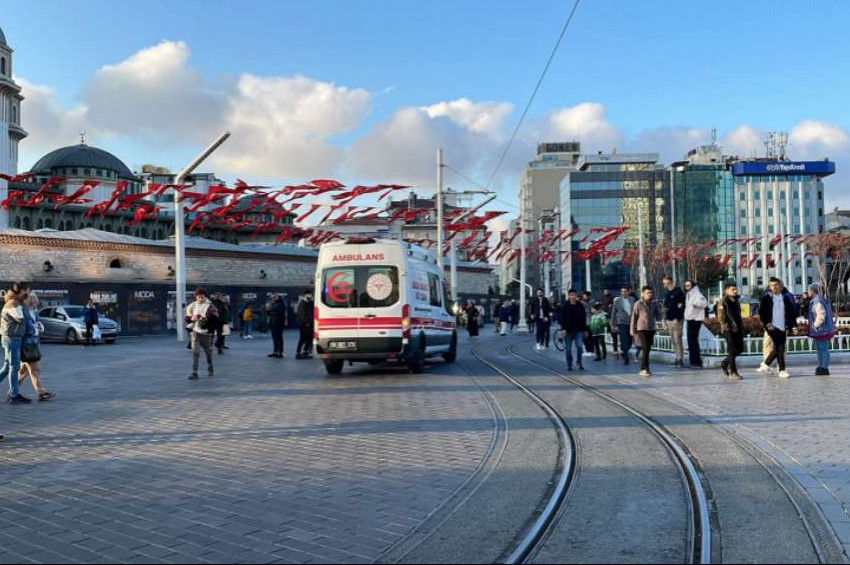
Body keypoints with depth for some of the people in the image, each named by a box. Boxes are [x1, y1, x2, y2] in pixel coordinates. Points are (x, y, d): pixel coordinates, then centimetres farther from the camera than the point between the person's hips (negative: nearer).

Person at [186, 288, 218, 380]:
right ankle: (194, 373, -8)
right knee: (195, 352, -8)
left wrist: (206, 320, -27)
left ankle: (210, 368, 37)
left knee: (208, 352, 13)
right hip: (195, 331, 2)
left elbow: (215, 320, -12)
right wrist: (191, 318, -9)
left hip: (206, 332, -2)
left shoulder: (210, 306, -9)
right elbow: (187, 318, 13)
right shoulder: (192, 306, 5)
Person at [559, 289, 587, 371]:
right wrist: (563, 328, -14)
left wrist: (584, 329, 6)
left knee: (580, 346, -12)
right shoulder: (565, 306, -2)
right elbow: (562, 318, -5)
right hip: (568, 330, 0)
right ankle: (569, 365, 15)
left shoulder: (580, 306, 3)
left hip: (579, 330, 0)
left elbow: (584, 318, 7)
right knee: (568, 349, 5)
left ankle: (579, 362, 9)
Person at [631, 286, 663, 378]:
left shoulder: (654, 304, 5)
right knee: (645, 349, -12)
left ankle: (643, 368, 20)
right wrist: (632, 330, 0)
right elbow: (634, 317, -1)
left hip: (651, 329, 5)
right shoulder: (638, 304, -6)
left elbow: (658, 317, 12)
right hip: (641, 329, -5)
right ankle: (645, 369, -9)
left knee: (648, 349, 9)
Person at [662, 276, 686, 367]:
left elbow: (681, 306, -12)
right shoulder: (667, 295, 17)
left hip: (676, 320, -8)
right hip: (669, 320, 8)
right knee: (673, 340, 8)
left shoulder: (678, 292, -7)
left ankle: (680, 359, -8)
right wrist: (665, 320, 17)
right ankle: (677, 358, 13)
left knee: (678, 340, -10)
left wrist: (679, 318, -17)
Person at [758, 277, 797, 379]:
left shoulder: (786, 298, 10)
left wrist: (790, 325, 5)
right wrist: (767, 324, -11)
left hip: (783, 327, 5)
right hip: (772, 327, -5)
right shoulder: (766, 298, -2)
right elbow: (761, 312, -3)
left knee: (779, 348, 8)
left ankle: (766, 364, 25)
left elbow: (791, 312, 14)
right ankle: (782, 370, -5)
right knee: (779, 347, -10)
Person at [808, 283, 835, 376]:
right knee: (820, 349, 16)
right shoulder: (813, 301, 12)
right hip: (820, 330, 11)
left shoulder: (818, 302, -19)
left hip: (821, 330, -11)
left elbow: (821, 316, -24)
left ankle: (824, 368, -2)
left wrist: (815, 326, -14)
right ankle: (821, 367, 23)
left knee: (823, 349, -5)